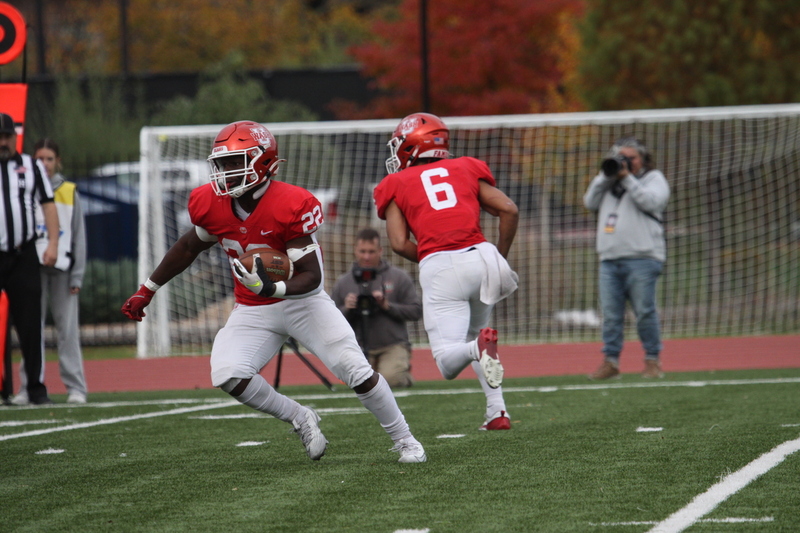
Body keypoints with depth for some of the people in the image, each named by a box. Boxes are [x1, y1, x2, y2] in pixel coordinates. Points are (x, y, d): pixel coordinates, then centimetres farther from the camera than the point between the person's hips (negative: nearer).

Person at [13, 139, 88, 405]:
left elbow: (79, 236, 8)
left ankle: (75, 387, 0)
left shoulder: (69, 192, 8)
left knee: (67, 329, -3)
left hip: (62, 269, 0)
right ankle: (28, 387, 2)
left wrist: (77, 276, 1)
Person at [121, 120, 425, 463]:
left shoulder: (290, 207, -25)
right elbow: (188, 247, 12)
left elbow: (312, 277, -25)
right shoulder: (211, 205, -10)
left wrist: (275, 288, -45)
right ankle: (301, 420, 0)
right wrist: (146, 291, 16)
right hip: (253, 311, 4)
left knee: (358, 373, -12)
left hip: (302, 302, -4)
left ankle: (404, 440, 9)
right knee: (227, 375, -21)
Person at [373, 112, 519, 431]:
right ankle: (497, 412, 14)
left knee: (448, 361, -1)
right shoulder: (466, 169, 19)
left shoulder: (397, 185, 13)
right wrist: (501, 258, 19)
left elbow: (399, 243, 1)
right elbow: (508, 209, 9)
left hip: (438, 266, -3)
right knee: (476, 333, 28)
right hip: (480, 256, 3)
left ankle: (480, 346, -35)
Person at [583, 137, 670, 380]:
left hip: (641, 258, -5)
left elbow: (651, 201, -10)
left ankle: (652, 360, 2)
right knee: (611, 313, 1)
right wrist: (606, 176, 4)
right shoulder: (608, 181, 23)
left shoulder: (654, 178, 9)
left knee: (644, 312, -6)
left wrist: (627, 178, -8)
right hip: (609, 259, 5)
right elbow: (590, 202, 12)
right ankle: (610, 360, 5)